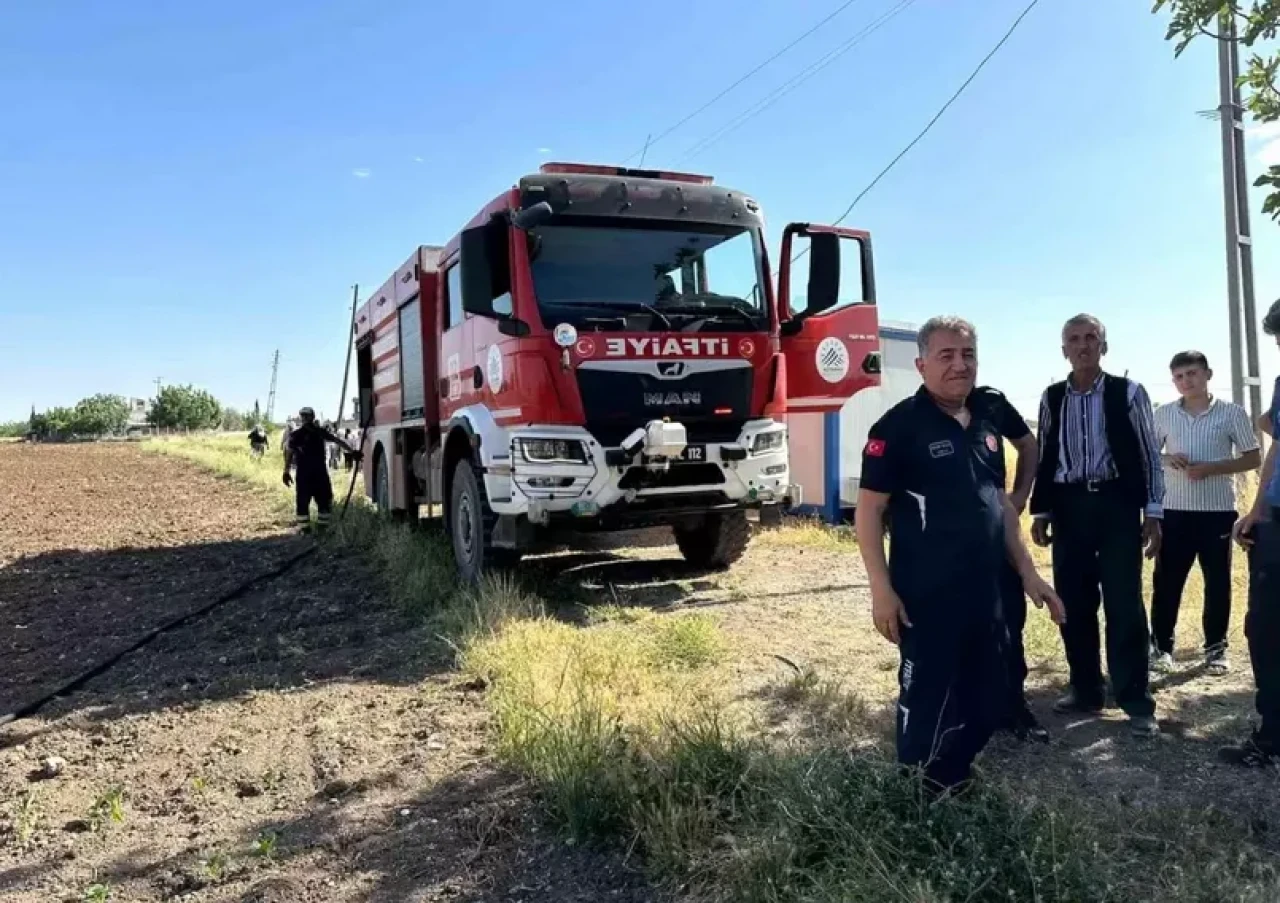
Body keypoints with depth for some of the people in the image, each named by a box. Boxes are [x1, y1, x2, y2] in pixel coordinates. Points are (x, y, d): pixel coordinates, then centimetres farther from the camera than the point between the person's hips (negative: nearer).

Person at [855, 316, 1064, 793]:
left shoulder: (985, 424, 10)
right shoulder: (900, 425, -12)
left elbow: (1000, 502, 17)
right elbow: (869, 509, -14)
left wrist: (1028, 572, 14)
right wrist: (882, 589, -19)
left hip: (984, 594, 7)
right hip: (926, 599, -7)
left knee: (988, 704, 17)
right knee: (926, 708, 4)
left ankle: (948, 785, 36)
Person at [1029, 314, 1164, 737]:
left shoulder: (1128, 392, -1)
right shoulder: (1052, 398, 7)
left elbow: (1149, 454, 0)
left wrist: (1152, 512, -5)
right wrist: (1040, 511, 7)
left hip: (1117, 504, -3)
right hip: (1069, 506, 3)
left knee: (1125, 605, -1)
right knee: (1074, 605, 8)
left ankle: (1136, 701, 9)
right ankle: (1086, 691, 22)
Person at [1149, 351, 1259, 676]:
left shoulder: (1231, 413, -1)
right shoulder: (1163, 414, 5)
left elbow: (1253, 458, 0)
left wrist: (1211, 468, -15)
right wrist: (1166, 458, -10)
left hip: (1217, 509, -1)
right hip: (1174, 509, 1)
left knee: (1217, 582, 6)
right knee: (1166, 580, 3)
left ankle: (1216, 648, 19)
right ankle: (1161, 646, 13)